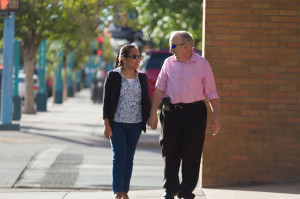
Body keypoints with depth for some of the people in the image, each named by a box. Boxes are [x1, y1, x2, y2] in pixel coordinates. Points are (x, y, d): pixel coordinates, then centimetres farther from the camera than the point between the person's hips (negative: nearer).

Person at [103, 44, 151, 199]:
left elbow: (146, 100, 12)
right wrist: (106, 125, -8)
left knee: (129, 158, 5)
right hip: (117, 123, -3)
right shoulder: (113, 76, -4)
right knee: (119, 157, -7)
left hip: (135, 124, 3)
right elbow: (106, 101, -3)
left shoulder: (142, 77, 6)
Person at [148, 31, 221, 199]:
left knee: (191, 154, 0)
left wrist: (216, 117, -5)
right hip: (171, 112, 3)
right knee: (170, 153, 6)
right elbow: (160, 88, 8)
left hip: (194, 112, -3)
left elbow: (212, 93, 1)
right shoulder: (169, 63, 9)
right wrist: (153, 113, 2)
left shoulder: (202, 64, 1)